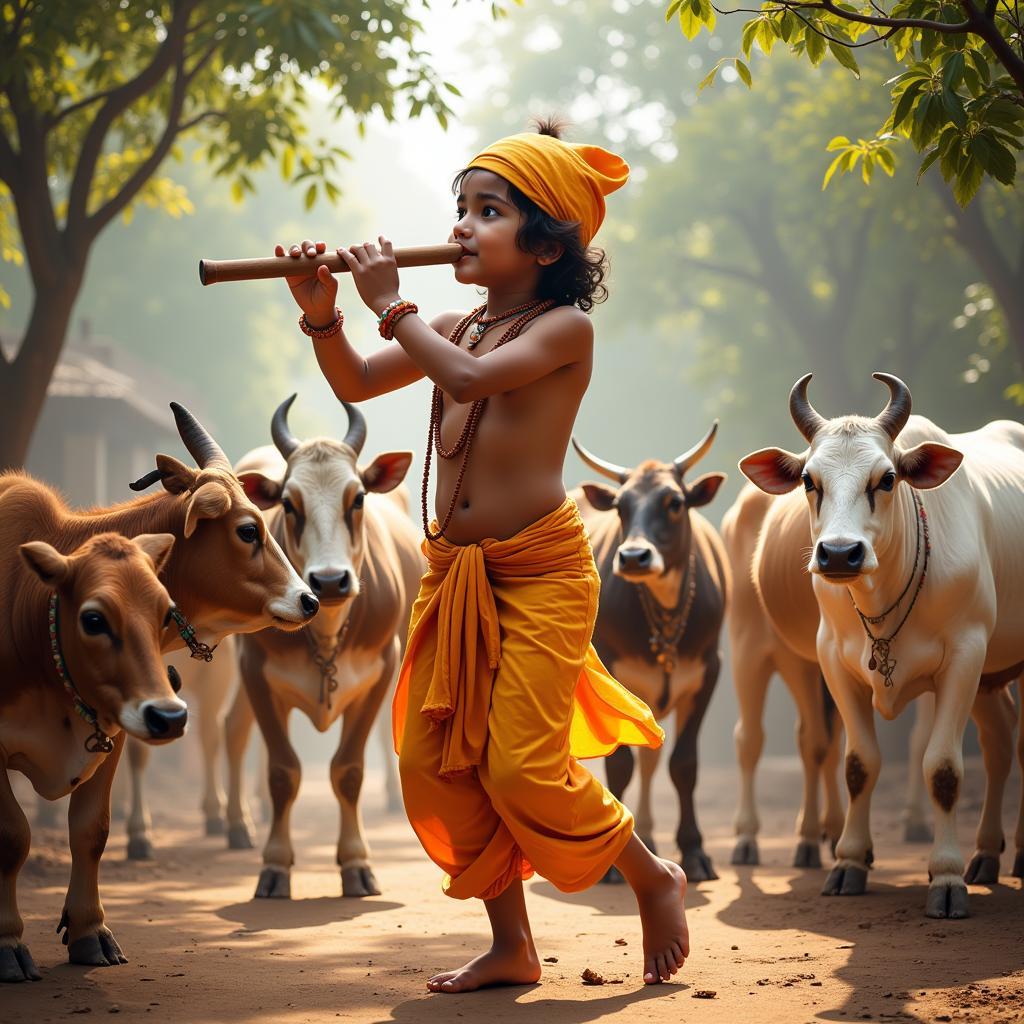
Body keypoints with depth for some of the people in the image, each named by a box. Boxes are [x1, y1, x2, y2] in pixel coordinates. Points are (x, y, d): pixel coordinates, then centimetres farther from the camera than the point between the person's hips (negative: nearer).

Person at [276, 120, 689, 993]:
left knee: (521, 767, -12)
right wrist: (322, 311, 0)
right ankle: (512, 946, 14)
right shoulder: (457, 329, 12)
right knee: (431, 764, 3)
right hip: (454, 571, 7)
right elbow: (356, 382, 18)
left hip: (540, 569, -7)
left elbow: (469, 376, -23)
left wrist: (389, 304, -14)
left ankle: (655, 879, 12)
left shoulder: (563, 328, -8)